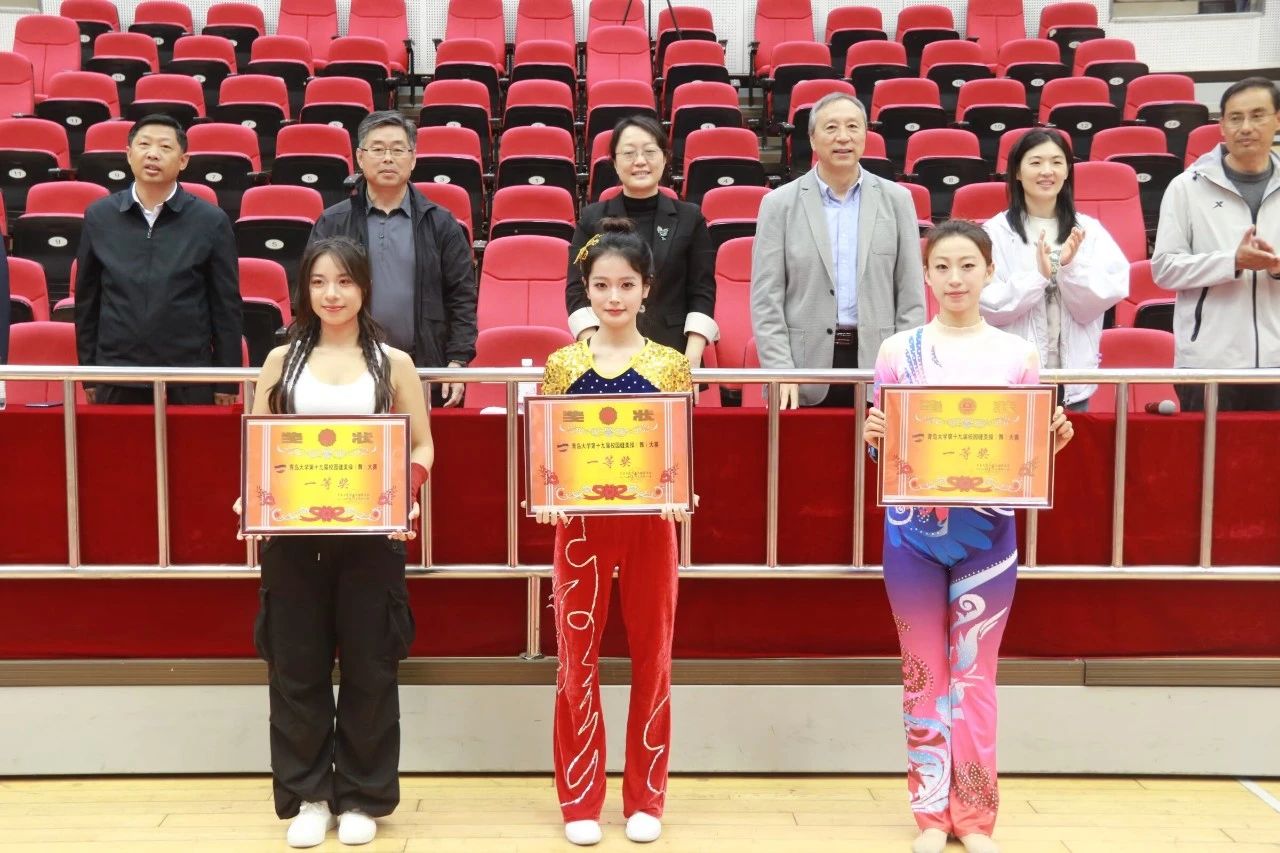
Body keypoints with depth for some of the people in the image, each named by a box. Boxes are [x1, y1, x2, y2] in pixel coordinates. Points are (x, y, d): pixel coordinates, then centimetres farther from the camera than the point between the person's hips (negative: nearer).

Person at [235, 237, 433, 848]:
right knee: (296, 669, 7)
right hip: (292, 534, 1)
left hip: (371, 535, -1)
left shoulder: (393, 362, 5)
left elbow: (421, 446, 5)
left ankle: (361, 797, 21)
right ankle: (307, 796, 22)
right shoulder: (282, 360, 8)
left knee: (369, 668, 5)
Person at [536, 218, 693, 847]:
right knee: (577, 659, 5)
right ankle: (580, 800, 19)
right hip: (582, 525, 0)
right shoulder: (563, 364, 2)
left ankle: (645, 799, 23)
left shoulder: (670, 364, 1)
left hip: (650, 525, 0)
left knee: (652, 657, 8)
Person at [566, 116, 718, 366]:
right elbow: (577, 292, 3)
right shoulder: (592, 219, 6)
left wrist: (692, 358, -9)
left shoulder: (690, 219, 6)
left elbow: (702, 294, 2)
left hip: (673, 355, 0)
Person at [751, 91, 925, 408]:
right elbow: (766, 300, 1)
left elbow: (911, 297, 7)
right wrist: (780, 372, -8)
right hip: (807, 369, -1)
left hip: (878, 368, 1)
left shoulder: (896, 200, 9)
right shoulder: (779, 204, 4)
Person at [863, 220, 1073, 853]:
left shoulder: (1017, 354, 4)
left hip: (987, 529, 0)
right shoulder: (898, 350, 2)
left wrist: (1054, 441, -12)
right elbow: (882, 445, 6)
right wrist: (872, 437, -15)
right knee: (923, 673, 9)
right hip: (913, 527, 0)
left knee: (975, 674, 6)